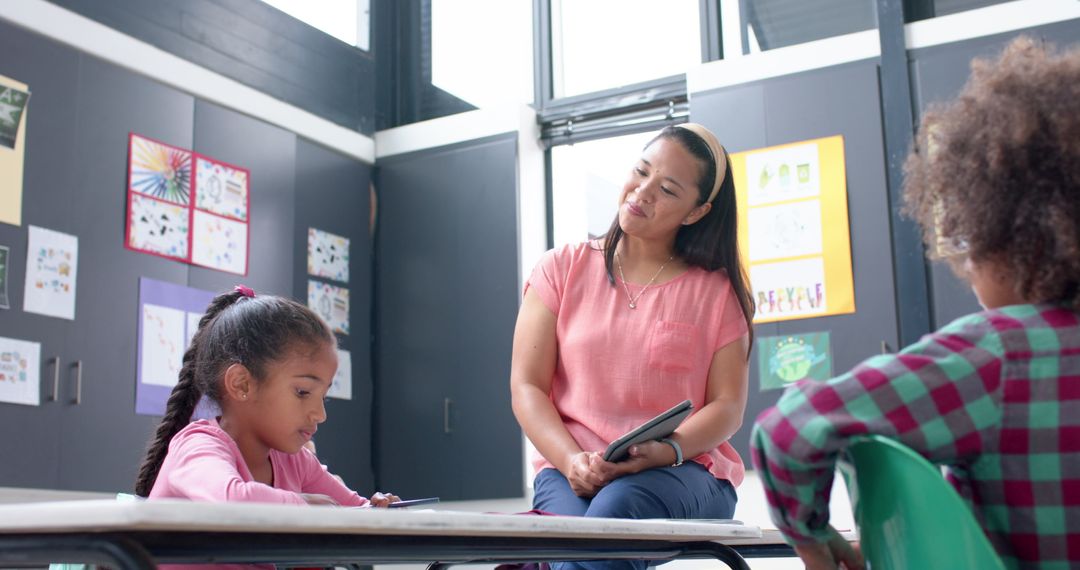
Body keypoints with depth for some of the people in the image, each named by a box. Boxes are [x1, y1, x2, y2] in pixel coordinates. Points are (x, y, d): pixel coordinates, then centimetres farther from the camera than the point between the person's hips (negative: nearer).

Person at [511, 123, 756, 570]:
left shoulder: (718, 290, 9)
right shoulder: (563, 269, 10)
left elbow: (728, 407, 4)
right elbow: (527, 387, 4)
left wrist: (664, 451, -16)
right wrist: (571, 461, -14)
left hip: (682, 471, 0)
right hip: (570, 471, 1)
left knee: (613, 512, -36)